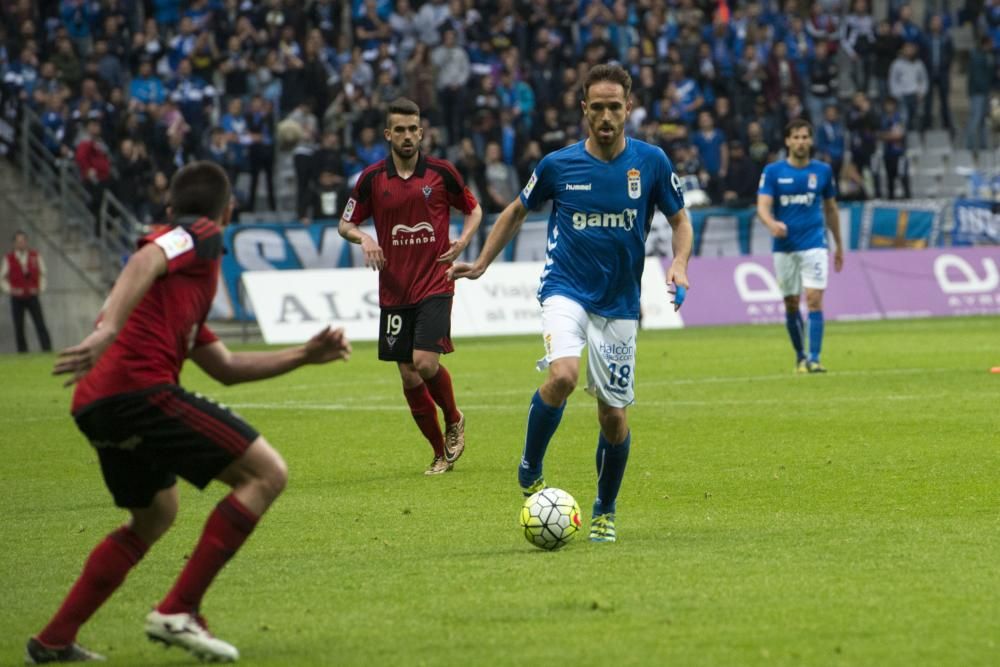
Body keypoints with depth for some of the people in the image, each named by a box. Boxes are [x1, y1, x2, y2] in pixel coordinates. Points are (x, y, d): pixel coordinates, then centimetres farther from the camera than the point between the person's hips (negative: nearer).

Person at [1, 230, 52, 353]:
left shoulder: (35, 256, 2)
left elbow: (42, 273, 11)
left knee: (40, 324, -7)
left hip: (32, 296, 0)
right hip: (17, 297, 0)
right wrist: (10, 290, -9)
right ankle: (22, 349, 8)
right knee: (19, 327, 1)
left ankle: (47, 348, -9)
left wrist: (40, 288, -2)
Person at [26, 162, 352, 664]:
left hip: (97, 407, 10)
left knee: (155, 514, 31)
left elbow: (226, 367, 37)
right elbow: (144, 264, -18)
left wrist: (305, 354, 38)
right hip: (139, 388, -10)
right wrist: (108, 330, -33)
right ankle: (178, 612, -10)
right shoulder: (200, 237, 5)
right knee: (266, 474, -5)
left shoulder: (181, 278, 32)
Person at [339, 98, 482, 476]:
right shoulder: (372, 179, 1)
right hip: (394, 292, 2)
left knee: (425, 363, -18)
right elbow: (345, 224, 9)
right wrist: (363, 238, -13)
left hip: (434, 285, -2)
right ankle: (441, 453, 18)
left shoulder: (441, 172, -1)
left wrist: (463, 240, -7)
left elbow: (473, 209, 12)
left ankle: (454, 420, 11)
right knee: (409, 377, 3)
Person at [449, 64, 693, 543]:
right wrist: (481, 264, 11)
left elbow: (680, 220, 8)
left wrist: (679, 263, -11)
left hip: (619, 302, 2)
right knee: (563, 376, -29)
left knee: (614, 415, 3)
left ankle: (605, 511, 26)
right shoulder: (558, 165, -4)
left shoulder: (651, 162, -3)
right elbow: (518, 210, 13)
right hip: (566, 290, -1)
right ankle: (529, 472, -6)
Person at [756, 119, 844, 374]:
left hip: (813, 244, -1)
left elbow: (830, 209, 13)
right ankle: (800, 356, 24)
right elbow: (763, 206, -10)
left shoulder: (822, 170, 4)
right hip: (784, 246, 1)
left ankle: (814, 359, -15)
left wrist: (838, 245, 17)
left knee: (814, 300, -14)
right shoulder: (773, 171, -1)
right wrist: (772, 224, -33)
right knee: (791, 304, 8)